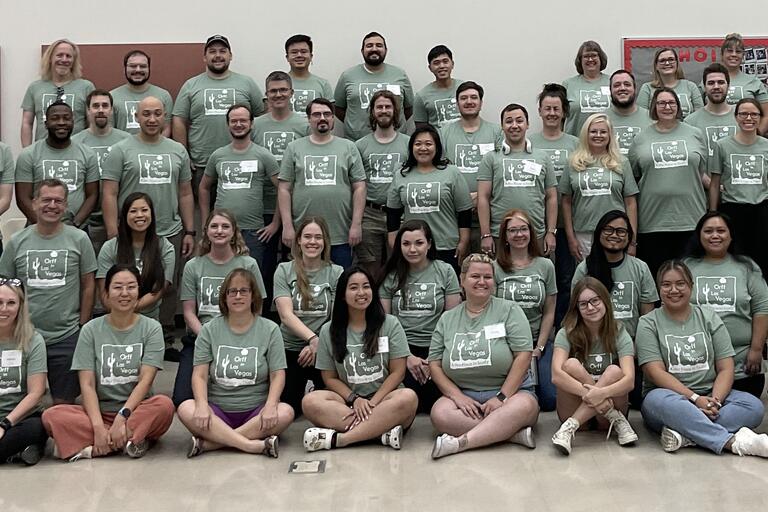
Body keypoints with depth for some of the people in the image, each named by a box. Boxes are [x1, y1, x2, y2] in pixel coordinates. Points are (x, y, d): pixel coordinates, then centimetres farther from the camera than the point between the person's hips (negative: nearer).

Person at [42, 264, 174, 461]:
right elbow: (87, 384, -5)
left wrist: (122, 416, -23)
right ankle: (131, 440, -23)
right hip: (100, 411, 2)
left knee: (164, 405, -33)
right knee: (51, 416, -25)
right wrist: (98, 427, -19)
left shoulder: (151, 328, 1)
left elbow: (145, 380, -9)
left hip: (138, 409, -1)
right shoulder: (91, 330, 3)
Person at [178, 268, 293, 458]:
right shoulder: (209, 330, 5)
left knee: (285, 412, -31)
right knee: (186, 409, -29)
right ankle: (255, 445, -32)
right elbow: (200, 374, -2)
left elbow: (277, 374, -2)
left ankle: (209, 443, -28)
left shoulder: (270, 330, 3)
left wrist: (270, 405, -21)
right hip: (218, 410, 1)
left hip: (256, 411, 0)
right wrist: (202, 405, -21)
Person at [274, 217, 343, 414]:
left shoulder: (336, 273, 1)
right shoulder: (284, 270, 1)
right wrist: (313, 339, -24)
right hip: (290, 348, 0)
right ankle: (302, 391, 27)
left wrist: (318, 345, -18)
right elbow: (286, 314, -10)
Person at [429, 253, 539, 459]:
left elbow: (523, 356, -6)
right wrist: (458, 396, -9)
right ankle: (513, 432, -27)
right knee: (439, 413, -30)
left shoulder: (509, 310, 2)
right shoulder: (447, 319, 11)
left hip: (510, 391, -1)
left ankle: (460, 442, -37)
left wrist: (502, 397, -14)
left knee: (525, 406, -35)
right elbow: (435, 364, 7)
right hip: (462, 394, 2)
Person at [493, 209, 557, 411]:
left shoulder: (545, 266, 7)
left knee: (549, 400, -13)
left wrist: (539, 347, -3)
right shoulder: (495, 268, -1)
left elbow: (549, 312, 6)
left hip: (538, 342, 2)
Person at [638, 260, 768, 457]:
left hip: (710, 397, 3)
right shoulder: (648, 323, 3)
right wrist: (695, 399, -19)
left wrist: (715, 401, -15)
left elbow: (726, 369, 4)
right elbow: (656, 372, -8)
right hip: (669, 394, -3)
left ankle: (685, 435, -36)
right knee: (662, 401, -39)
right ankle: (733, 441, -39)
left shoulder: (709, 318, 11)